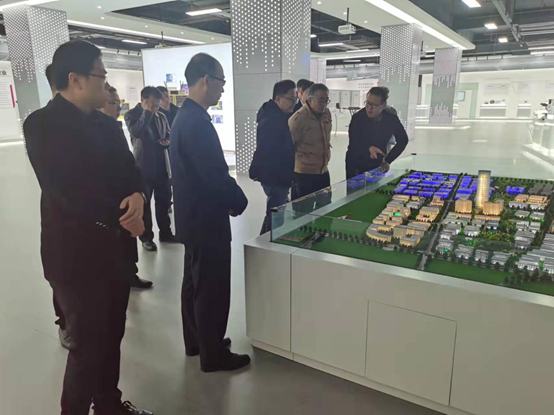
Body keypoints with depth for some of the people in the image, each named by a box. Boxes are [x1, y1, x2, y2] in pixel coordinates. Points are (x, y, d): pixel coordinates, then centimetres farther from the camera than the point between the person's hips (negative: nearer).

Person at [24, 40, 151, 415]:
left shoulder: (106, 125, 10)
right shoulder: (42, 125, -12)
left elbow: (131, 174, 8)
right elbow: (67, 192, -20)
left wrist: (137, 197, -15)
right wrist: (122, 218, -13)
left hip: (114, 248, 7)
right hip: (76, 254, -6)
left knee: (111, 336, 18)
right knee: (88, 344, 6)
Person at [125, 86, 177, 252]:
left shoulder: (161, 116, 10)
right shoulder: (131, 115, -4)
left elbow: (169, 135, 18)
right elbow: (136, 132, -23)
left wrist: (168, 142, -5)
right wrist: (147, 112, -19)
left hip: (162, 165, 5)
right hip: (144, 166, -5)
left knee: (164, 200, 11)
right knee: (144, 203, 4)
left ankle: (165, 232, 25)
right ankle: (146, 237, 14)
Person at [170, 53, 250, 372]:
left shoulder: (185, 116, 11)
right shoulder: (198, 122, -22)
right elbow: (217, 175, -24)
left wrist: (229, 199, 9)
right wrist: (239, 202, -7)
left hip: (193, 216, 11)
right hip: (207, 219, -10)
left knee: (195, 283, 20)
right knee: (212, 289, 3)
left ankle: (196, 342, 36)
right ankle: (213, 354, 19)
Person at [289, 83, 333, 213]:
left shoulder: (326, 114, 4)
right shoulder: (298, 118, -19)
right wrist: (301, 159, -6)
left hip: (323, 171, 8)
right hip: (304, 174, -7)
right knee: (304, 214, 3)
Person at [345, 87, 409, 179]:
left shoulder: (391, 118, -9)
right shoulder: (358, 117, -18)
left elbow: (403, 139, 4)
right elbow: (353, 145, -21)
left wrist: (388, 160, -2)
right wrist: (369, 148, -41)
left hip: (377, 166, 3)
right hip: (356, 167, -2)